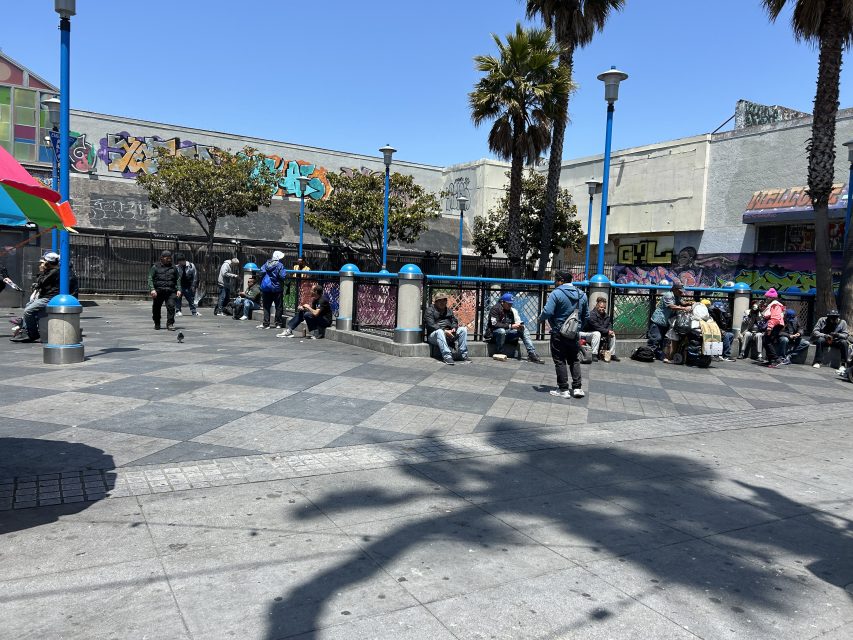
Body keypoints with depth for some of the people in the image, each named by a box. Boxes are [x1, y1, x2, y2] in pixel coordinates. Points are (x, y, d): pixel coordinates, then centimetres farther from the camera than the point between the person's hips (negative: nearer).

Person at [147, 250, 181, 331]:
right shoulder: (155, 267, 8)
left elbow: (178, 279, 16)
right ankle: (157, 324, 24)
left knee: (171, 306, -13)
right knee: (156, 308, 6)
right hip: (158, 291, -1)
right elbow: (150, 279, 2)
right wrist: (152, 289, -11)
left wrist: (178, 289, 3)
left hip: (170, 291, 1)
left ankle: (170, 324, -9)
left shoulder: (173, 268, 16)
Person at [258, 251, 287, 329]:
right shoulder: (280, 265, -11)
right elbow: (282, 276, -19)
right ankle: (278, 324, 9)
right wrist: (285, 272, 3)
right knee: (278, 306, 7)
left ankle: (266, 324, 7)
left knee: (266, 306, 9)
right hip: (276, 288, -4)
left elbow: (262, 272, -4)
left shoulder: (266, 263, 2)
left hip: (266, 288, 4)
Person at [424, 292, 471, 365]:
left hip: (449, 334, 5)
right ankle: (447, 356, -49)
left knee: (463, 329, -15)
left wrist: (454, 328, -9)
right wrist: (444, 331, -22)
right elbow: (431, 325, -12)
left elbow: (455, 321, 17)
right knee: (439, 331, -38)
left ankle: (463, 355, -21)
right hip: (434, 335, -5)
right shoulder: (430, 310, 1)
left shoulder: (448, 310, 21)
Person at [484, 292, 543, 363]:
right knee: (501, 331, -39)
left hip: (507, 334, 7)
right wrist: (510, 326, -28)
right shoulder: (495, 309, -13)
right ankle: (499, 354, -25)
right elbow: (495, 324, -24)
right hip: (494, 334, -7)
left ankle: (532, 354, -15)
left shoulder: (511, 310, 7)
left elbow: (516, 321, 10)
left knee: (523, 330, -8)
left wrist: (519, 325, -16)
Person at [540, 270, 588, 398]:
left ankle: (563, 390, 5)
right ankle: (577, 388, 12)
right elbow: (586, 316, 13)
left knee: (560, 361, 3)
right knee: (574, 360, 16)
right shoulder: (582, 295, 8)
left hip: (559, 334, -6)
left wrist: (540, 319, -1)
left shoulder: (556, 293, -14)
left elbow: (547, 312, -21)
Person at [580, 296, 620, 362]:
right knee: (597, 333, -36)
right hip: (588, 334, -8)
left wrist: (610, 331, -20)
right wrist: (607, 331, -25)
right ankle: (594, 355, -36)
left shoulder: (606, 316, 7)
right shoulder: (592, 314, -19)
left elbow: (609, 325, 4)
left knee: (612, 335, -4)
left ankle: (612, 354, 2)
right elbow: (596, 327, -26)